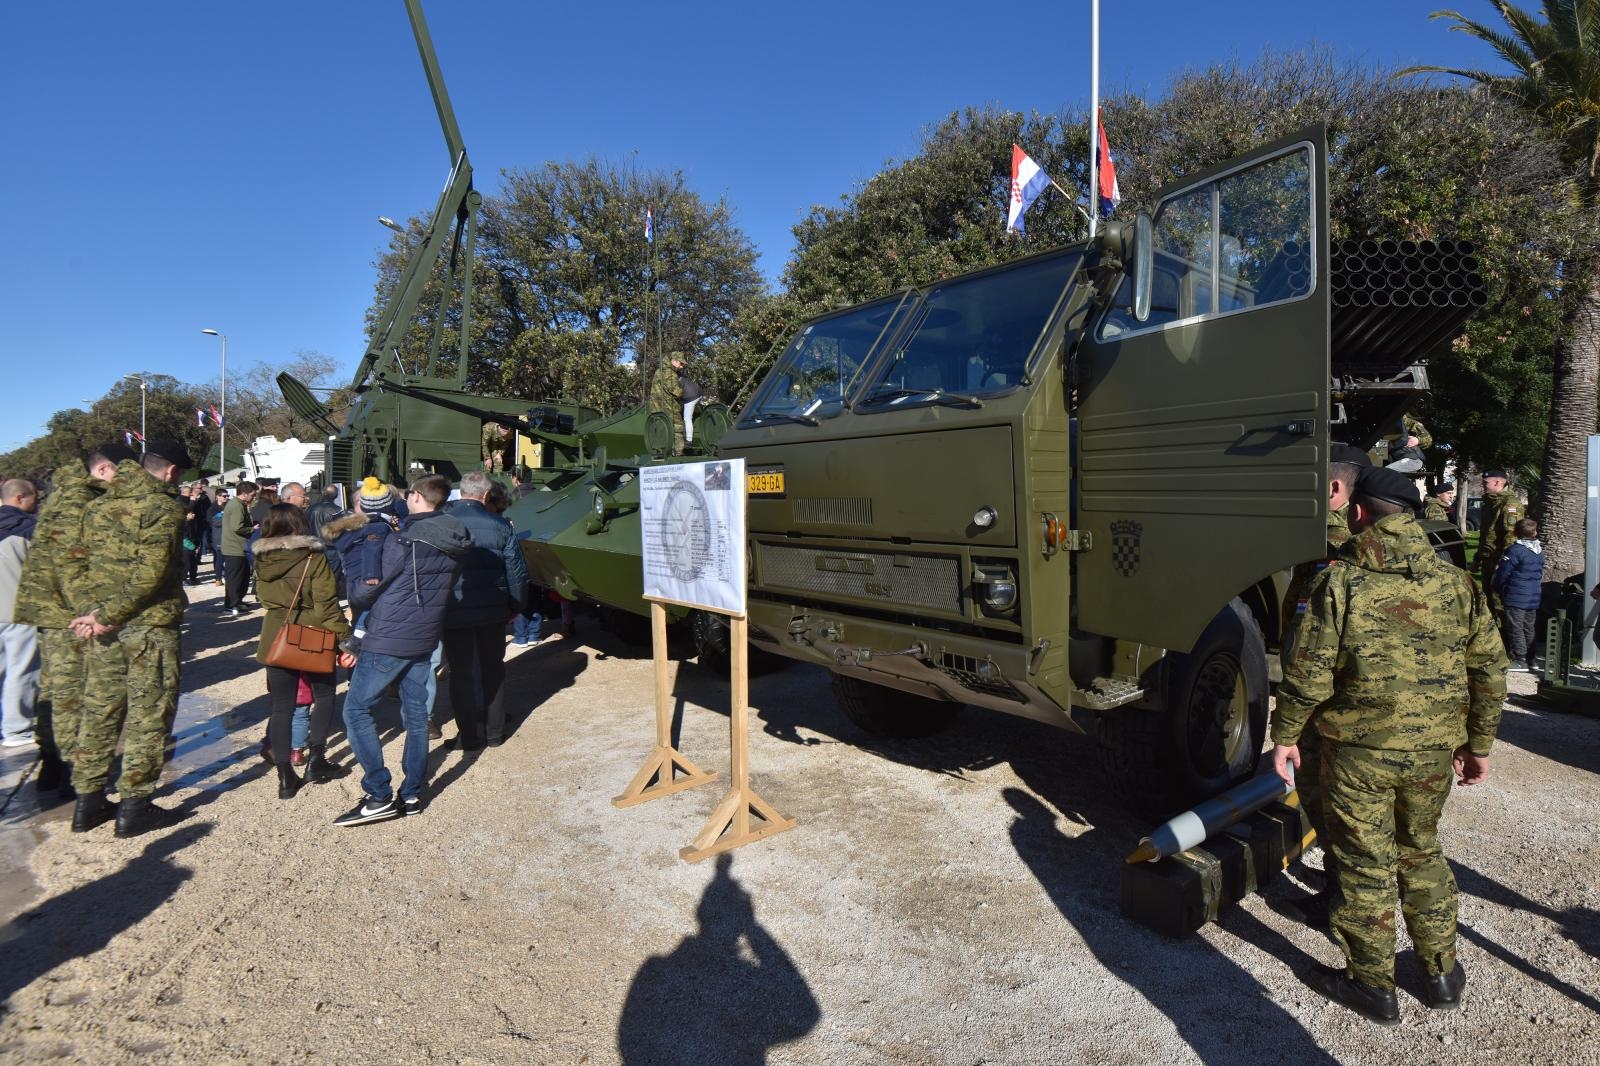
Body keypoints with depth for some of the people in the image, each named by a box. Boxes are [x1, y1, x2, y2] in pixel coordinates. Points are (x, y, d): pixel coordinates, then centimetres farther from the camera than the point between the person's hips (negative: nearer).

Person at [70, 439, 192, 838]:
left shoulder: (98, 506, 10)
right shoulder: (164, 508, -12)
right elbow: (150, 573, -21)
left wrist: (88, 610, -2)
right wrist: (108, 616, -14)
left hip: (102, 628, 7)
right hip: (150, 626, -7)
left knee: (99, 711, 15)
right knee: (148, 715, 3)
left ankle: (88, 803, 24)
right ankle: (134, 807, 9)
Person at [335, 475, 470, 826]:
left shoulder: (402, 542, -18)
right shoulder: (453, 544, 3)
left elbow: (364, 592, -10)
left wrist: (355, 600, 11)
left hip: (388, 640, -7)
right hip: (425, 640, 7)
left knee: (356, 708, 3)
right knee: (416, 714, 13)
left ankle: (379, 795, 0)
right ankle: (411, 794, 19)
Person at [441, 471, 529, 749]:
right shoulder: (500, 525, -5)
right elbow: (517, 571, -2)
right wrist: (517, 605, 11)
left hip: (453, 611, -1)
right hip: (492, 611, 2)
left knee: (461, 674, 10)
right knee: (493, 669, 16)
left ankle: (470, 735, 16)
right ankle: (495, 731, 24)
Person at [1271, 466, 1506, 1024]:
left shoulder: (1339, 582, -13)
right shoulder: (1454, 581, 2)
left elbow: (1308, 673, -15)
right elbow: (1489, 669, 6)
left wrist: (1285, 736, -3)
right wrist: (1479, 743, 16)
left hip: (1359, 751, -5)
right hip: (1433, 752, 5)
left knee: (1365, 865, 9)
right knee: (1422, 853, 24)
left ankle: (1373, 986, 23)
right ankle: (1441, 973, 36)